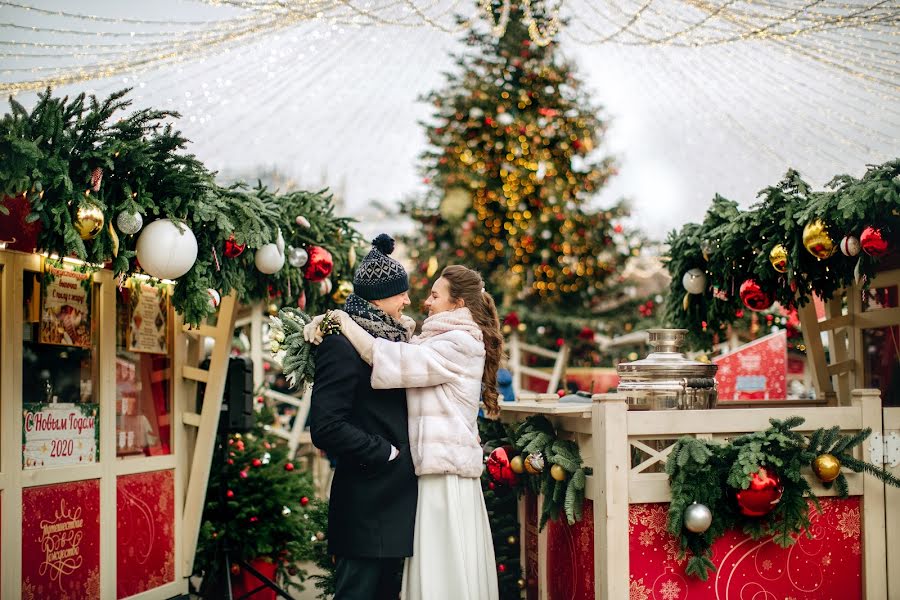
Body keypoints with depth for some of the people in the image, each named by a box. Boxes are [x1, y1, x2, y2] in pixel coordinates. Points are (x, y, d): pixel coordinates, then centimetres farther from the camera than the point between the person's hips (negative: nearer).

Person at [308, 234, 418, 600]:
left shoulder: (392, 338, 14)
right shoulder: (343, 345, -14)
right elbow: (325, 427, -21)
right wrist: (385, 453, -15)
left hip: (397, 499, 9)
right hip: (367, 505, -9)